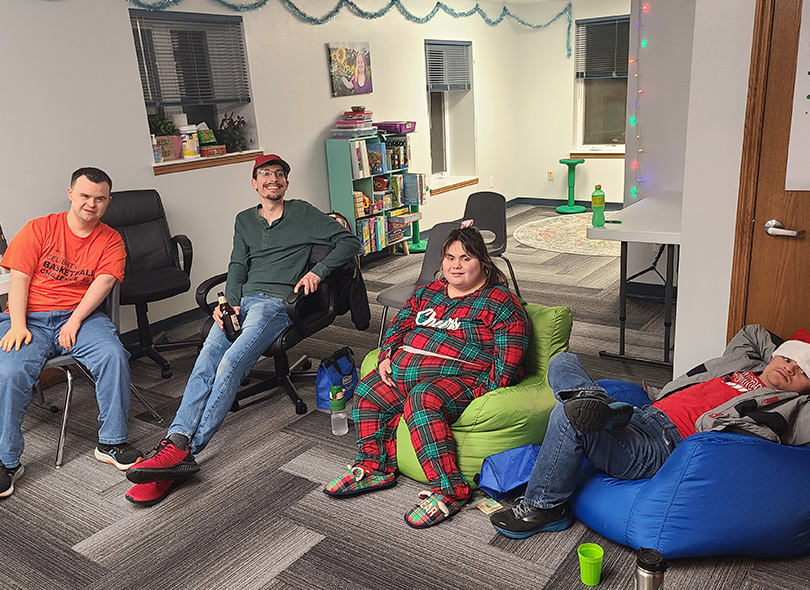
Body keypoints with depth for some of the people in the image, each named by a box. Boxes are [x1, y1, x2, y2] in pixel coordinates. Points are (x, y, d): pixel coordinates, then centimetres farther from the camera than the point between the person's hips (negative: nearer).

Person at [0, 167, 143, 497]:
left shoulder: (111, 240, 8)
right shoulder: (39, 229, 7)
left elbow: (104, 281, -6)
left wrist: (75, 321, -19)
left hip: (82, 315, 0)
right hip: (32, 318, 0)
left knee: (114, 356, -28)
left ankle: (111, 443, -12)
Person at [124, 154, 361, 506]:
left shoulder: (302, 214, 13)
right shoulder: (245, 220, 26)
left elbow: (349, 242, 10)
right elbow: (238, 267, 16)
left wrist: (318, 271, -4)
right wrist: (229, 303, -2)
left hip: (277, 303, -4)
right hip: (242, 299, 5)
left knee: (230, 364, -28)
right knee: (206, 362, -23)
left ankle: (183, 449, -34)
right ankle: (177, 443, -35)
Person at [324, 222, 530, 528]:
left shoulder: (501, 303, 0)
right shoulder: (428, 292, 20)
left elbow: (509, 357, -9)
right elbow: (399, 324, 24)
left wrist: (485, 394, -19)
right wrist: (387, 356, 6)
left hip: (460, 379, -7)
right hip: (405, 372, 8)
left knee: (422, 401, -35)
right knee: (367, 392, -8)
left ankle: (449, 490, -30)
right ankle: (375, 468, 4)